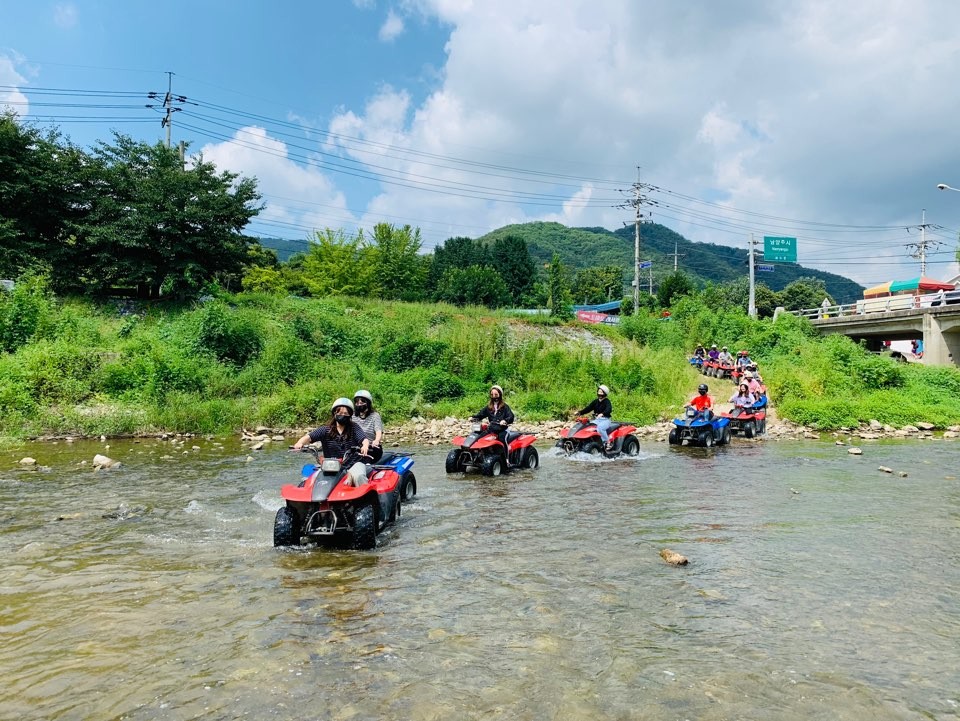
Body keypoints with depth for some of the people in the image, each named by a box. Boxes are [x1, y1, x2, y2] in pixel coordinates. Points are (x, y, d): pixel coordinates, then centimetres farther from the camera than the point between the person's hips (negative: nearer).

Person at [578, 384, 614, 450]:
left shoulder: (607, 401, -5)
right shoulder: (595, 401, 15)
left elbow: (609, 409, -25)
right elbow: (588, 408, 7)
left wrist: (602, 414, -45)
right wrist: (580, 413, -9)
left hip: (605, 420, -6)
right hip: (596, 420, 6)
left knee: (600, 428, -37)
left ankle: (607, 443, -21)